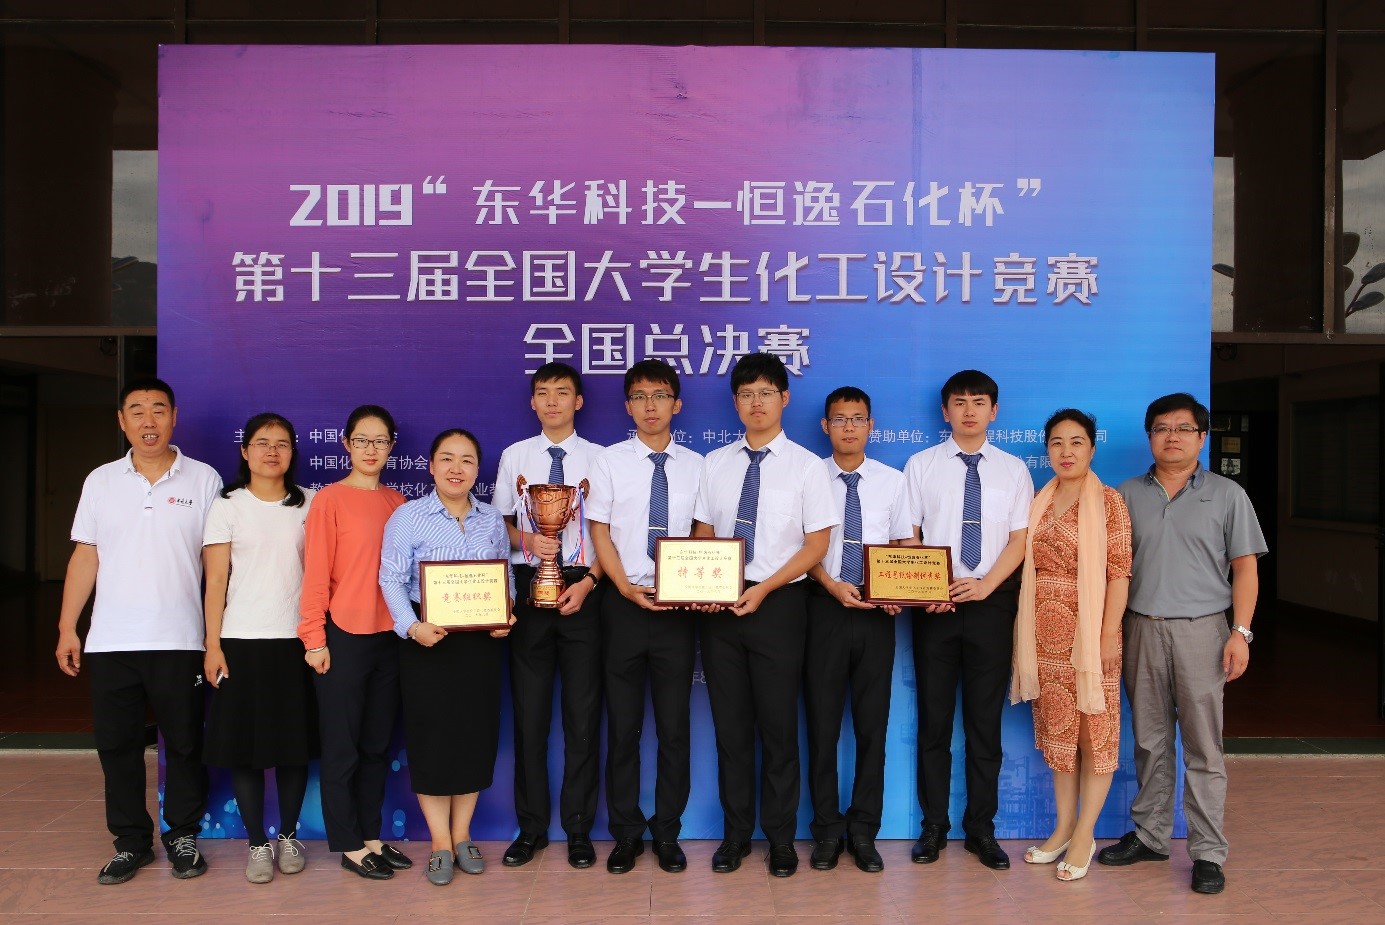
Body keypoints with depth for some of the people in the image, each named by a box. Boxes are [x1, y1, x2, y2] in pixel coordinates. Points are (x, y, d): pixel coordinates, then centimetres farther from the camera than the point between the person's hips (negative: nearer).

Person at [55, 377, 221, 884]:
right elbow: (85, 557, 9)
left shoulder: (203, 480, -1)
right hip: (110, 642, 3)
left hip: (179, 640, -2)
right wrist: (66, 627, 5)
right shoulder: (100, 481, 7)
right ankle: (131, 841, 24)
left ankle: (182, 835, 23)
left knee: (184, 743, 7)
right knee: (117, 744, 9)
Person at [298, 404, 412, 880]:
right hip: (343, 638, -5)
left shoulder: (397, 502, 8)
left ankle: (372, 836, 26)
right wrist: (314, 639, -12)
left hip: (389, 636, 5)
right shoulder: (330, 499, -7)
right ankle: (349, 845, 18)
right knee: (342, 747, 6)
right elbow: (316, 573, -9)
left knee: (377, 744, 14)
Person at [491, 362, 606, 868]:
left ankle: (578, 827, 17)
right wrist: (528, 540, -9)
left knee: (583, 709, 4)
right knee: (529, 709, 7)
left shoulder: (598, 458, 2)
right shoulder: (514, 457, 9)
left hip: (582, 588, -1)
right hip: (527, 585, 2)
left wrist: (589, 581, -11)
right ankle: (531, 826, 20)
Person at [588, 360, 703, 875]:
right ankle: (625, 833, 22)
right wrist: (626, 586, -12)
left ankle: (667, 833, 23)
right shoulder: (611, 462, 3)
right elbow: (599, 531, 0)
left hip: (679, 606, 1)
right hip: (624, 603, 0)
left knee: (675, 724, 8)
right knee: (623, 723, 8)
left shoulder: (695, 466, 5)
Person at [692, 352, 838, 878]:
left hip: (779, 603, -3)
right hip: (719, 605, 3)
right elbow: (702, 535, 10)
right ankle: (736, 833, 25)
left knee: (778, 724, 6)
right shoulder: (715, 464, 8)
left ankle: (781, 838, 23)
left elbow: (816, 545, -4)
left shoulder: (806, 467, -2)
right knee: (730, 723, 10)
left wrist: (763, 589, -14)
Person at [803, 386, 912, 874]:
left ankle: (864, 830, 21)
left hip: (877, 611, 2)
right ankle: (827, 830, 19)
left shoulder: (892, 481, 7)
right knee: (822, 721, 6)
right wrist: (832, 584, -16)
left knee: (873, 722, 7)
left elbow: (907, 545, 7)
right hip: (824, 607, -1)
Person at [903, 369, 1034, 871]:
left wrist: (985, 584, -13)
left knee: (986, 719, 7)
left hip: (991, 602, 1)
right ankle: (933, 826, 16)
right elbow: (907, 536, 1)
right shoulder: (921, 465, 5)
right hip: (934, 604, -1)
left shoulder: (1013, 469, 8)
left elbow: (1019, 538, 2)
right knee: (934, 719, 5)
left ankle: (981, 829, 18)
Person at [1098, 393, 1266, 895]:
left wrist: (1241, 632, -7)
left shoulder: (1227, 495, 4)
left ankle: (1207, 852, 11)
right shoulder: (1128, 494, 9)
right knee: (1150, 741, 11)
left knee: (1203, 745, 1)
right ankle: (1150, 835, 23)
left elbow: (1244, 567, 2)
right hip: (1142, 628, 2)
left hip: (1201, 629, -2)